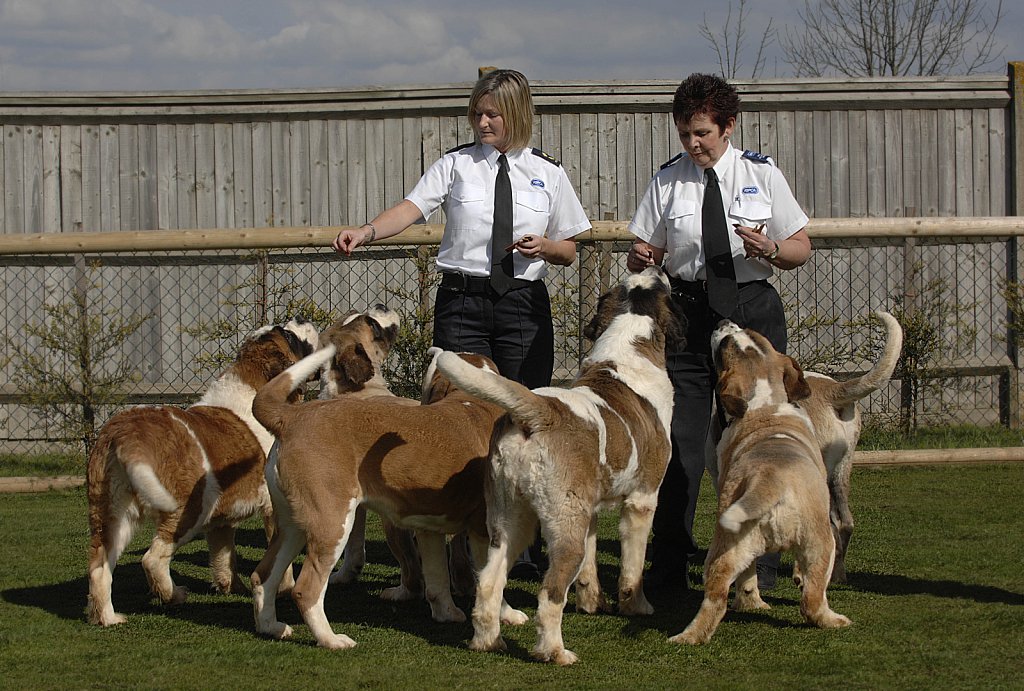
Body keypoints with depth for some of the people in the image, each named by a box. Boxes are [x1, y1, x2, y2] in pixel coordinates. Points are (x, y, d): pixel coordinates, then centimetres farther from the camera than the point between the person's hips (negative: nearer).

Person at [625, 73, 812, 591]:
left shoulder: (761, 174, 3)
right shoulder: (668, 180, 6)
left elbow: (801, 249, 5)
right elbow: (643, 254, 8)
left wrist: (768, 248, -16)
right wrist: (640, 257, -16)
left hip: (752, 311, -1)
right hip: (687, 313, 1)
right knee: (678, 436, -4)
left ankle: (758, 560, 10)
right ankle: (669, 562, 2)